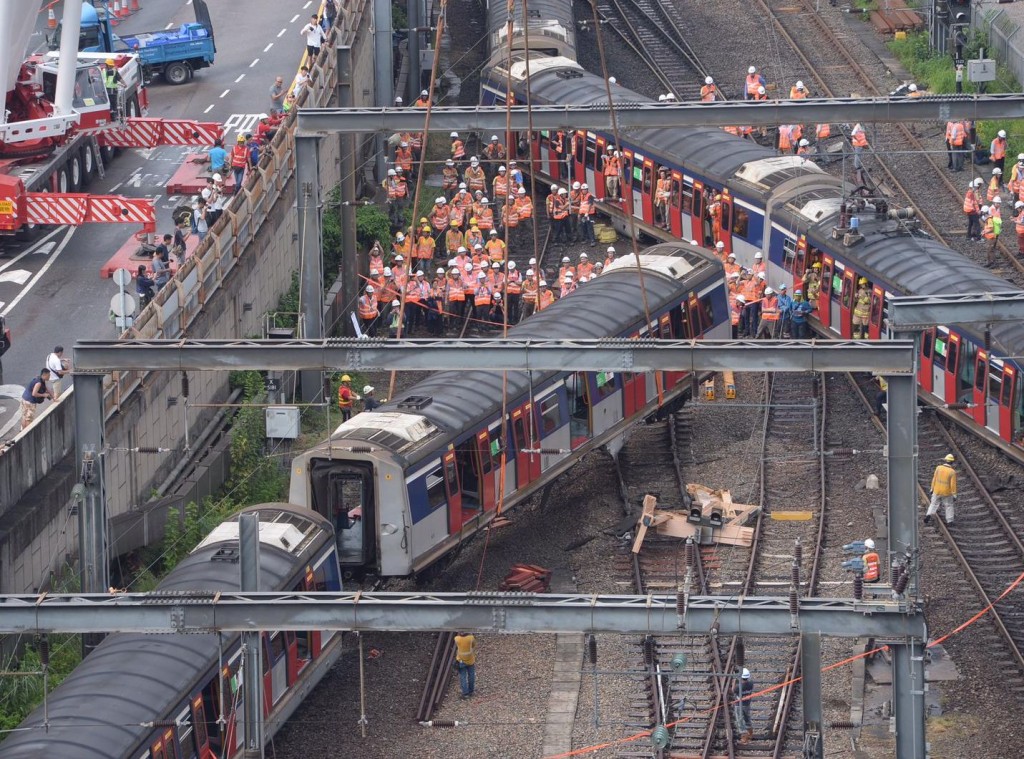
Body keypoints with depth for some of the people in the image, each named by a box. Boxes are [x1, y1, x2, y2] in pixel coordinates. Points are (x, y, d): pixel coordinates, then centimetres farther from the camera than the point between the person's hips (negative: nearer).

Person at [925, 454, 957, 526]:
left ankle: (928, 516, 0)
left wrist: (932, 489, 9)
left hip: (937, 491, 2)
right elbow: (953, 484, -14)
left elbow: (934, 479, -2)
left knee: (934, 504, 17)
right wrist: (954, 495, -6)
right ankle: (949, 521, 18)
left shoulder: (938, 468, -8)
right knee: (948, 506, 16)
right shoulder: (952, 472, -17)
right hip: (947, 492, -2)